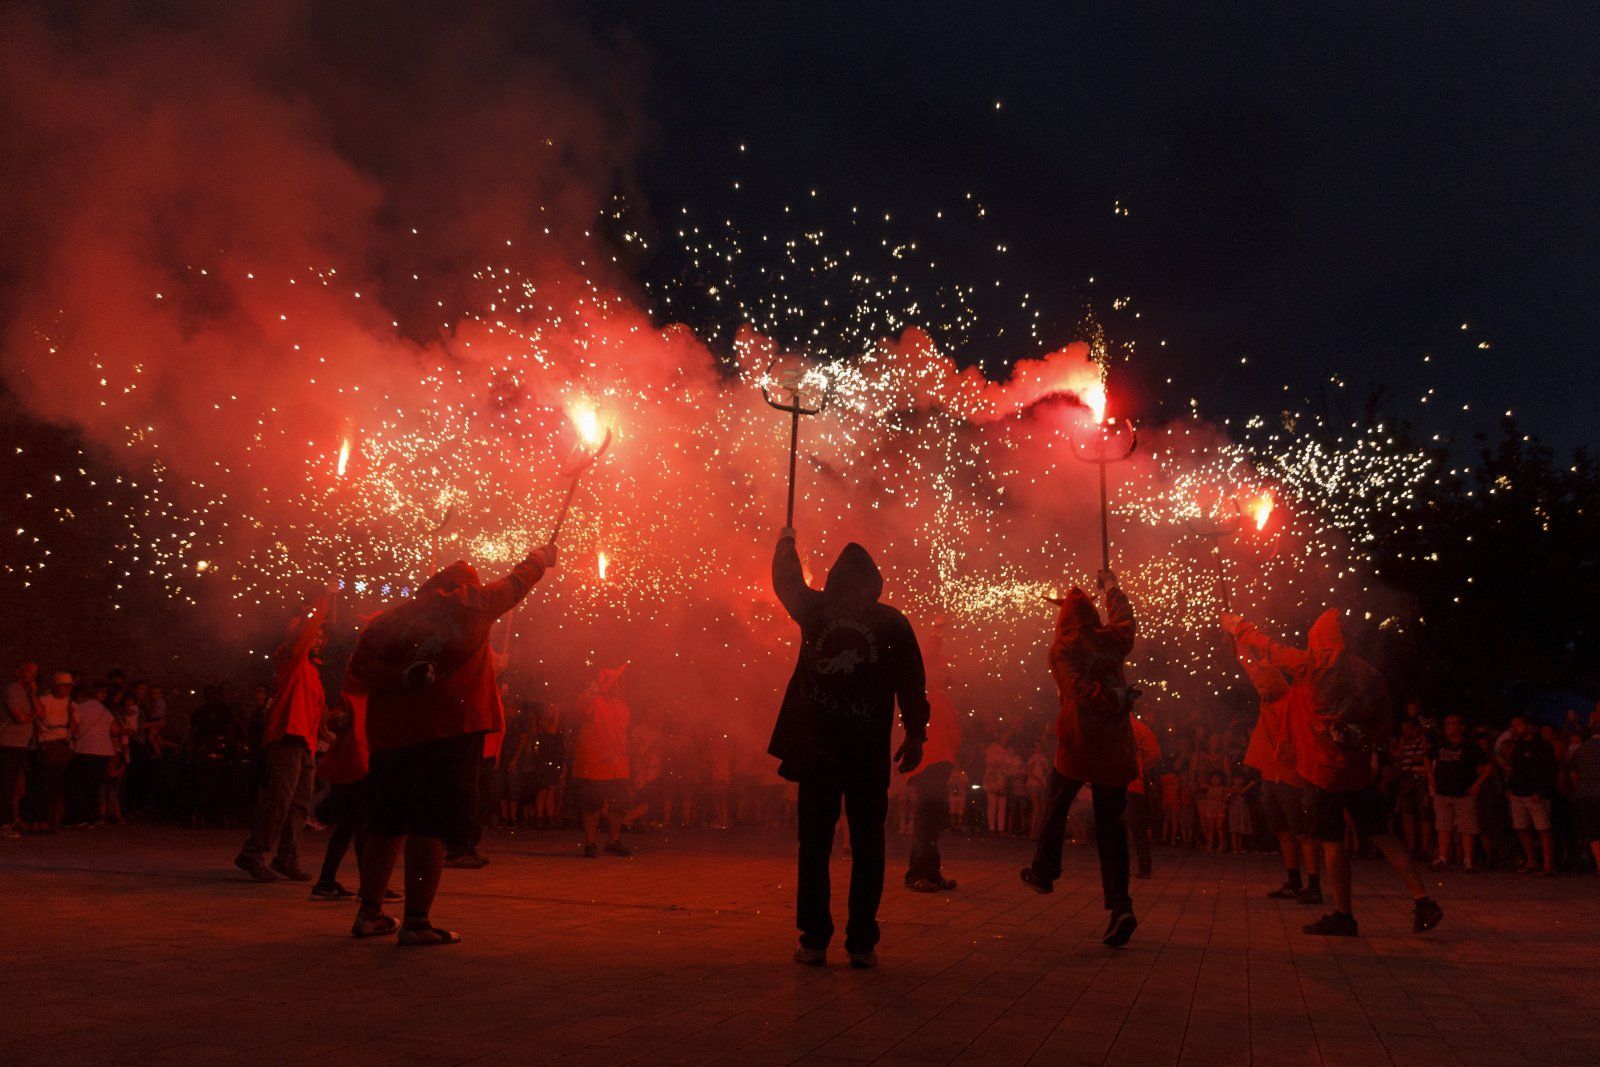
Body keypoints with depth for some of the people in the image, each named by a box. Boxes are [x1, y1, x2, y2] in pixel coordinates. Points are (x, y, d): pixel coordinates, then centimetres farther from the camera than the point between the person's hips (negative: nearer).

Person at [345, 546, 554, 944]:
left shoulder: (384, 620, 14)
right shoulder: (470, 604, 5)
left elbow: (354, 679, 6)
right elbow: (517, 582, 21)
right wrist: (542, 557, 37)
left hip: (389, 733, 5)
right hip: (449, 729, -5)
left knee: (387, 825, 16)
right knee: (430, 826, -4)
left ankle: (369, 913, 24)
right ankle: (416, 922, -6)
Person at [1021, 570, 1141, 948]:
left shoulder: (1061, 647, -2)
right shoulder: (1112, 639, 7)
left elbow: (1078, 688, -16)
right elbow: (1125, 617, 29)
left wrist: (1119, 700, -13)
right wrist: (1111, 586, 45)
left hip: (1077, 741, -3)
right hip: (1115, 743, 3)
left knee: (1056, 808, 19)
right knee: (1111, 822, 3)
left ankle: (1043, 872, 32)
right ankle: (1120, 906, -6)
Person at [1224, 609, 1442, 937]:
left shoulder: (1309, 664, -9)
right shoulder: (1368, 673, 3)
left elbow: (1266, 648, 4)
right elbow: (1385, 723, 7)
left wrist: (1236, 626, 19)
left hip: (1322, 771, -4)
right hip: (1359, 771, 5)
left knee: (1333, 841, 2)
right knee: (1382, 836, 13)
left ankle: (1343, 915, 9)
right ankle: (1423, 901, 9)